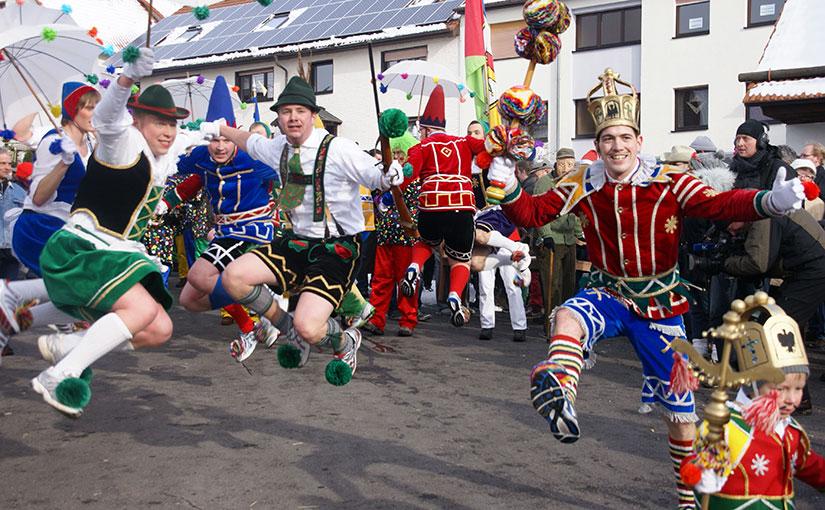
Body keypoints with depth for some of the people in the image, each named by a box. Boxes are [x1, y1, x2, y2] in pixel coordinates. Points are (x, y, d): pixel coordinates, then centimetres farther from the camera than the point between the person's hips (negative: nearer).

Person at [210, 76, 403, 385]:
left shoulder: (338, 149, -14)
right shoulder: (279, 148, 4)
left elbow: (378, 178, -14)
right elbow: (249, 141, 26)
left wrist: (392, 176, -36)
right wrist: (216, 129, 36)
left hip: (337, 248, -6)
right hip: (297, 242, 7)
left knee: (308, 327, -23)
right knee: (234, 277, -10)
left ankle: (345, 341, 16)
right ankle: (290, 332, 12)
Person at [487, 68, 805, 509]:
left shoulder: (669, 182, -12)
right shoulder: (583, 185, -4)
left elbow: (716, 205, -25)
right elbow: (533, 213, 0)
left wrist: (770, 201, -43)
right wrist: (507, 186, -18)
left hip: (659, 303, -1)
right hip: (607, 294, 1)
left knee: (680, 412, 5)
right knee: (567, 317, -37)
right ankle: (560, 392, -61)